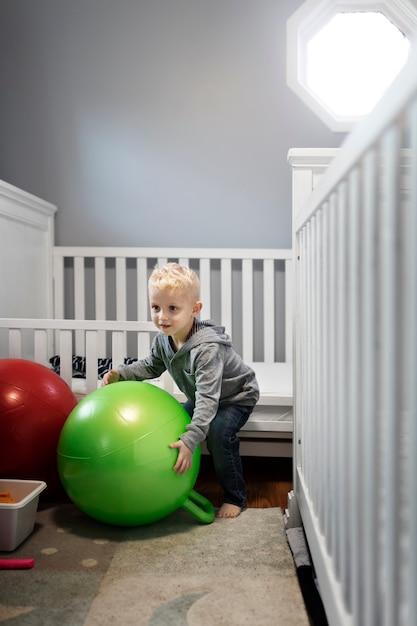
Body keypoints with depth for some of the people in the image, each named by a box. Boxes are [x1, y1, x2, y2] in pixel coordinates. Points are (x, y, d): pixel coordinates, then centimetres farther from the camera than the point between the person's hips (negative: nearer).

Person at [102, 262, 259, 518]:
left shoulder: (207, 348, -41)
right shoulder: (163, 339, -15)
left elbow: (208, 398, -44)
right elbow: (151, 366, 6)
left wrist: (190, 440, -51)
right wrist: (120, 373, -9)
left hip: (236, 396, -8)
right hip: (201, 397, 8)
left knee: (218, 430, -28)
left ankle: (236, 497, -9)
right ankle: (182, 478, 25)